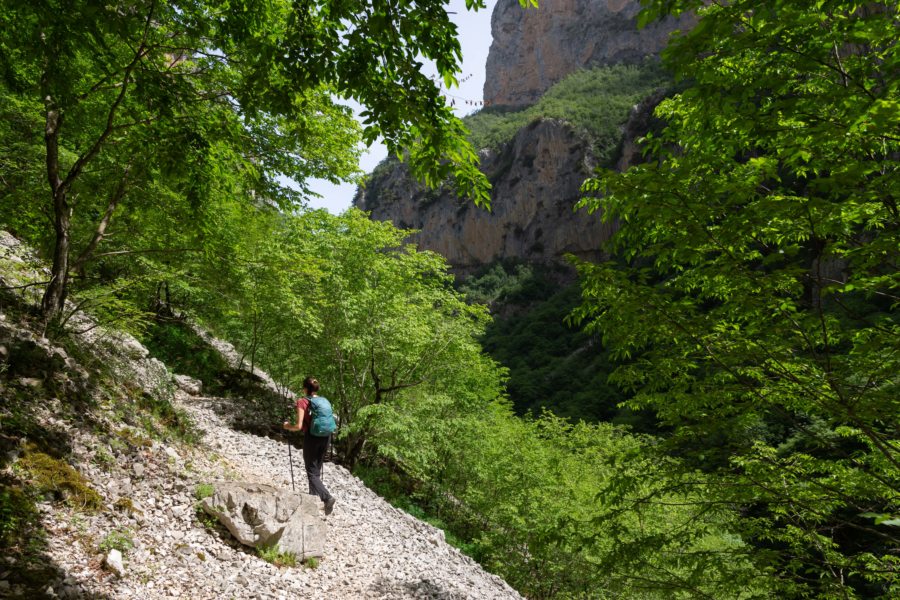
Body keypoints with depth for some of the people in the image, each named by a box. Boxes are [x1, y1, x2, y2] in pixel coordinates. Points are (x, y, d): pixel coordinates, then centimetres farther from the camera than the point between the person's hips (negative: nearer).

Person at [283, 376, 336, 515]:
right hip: (325, 437, 6)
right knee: (317, 470, 19)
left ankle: (327, 497, -17)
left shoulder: (302, 401, -8)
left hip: (311, 437, -6)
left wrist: (288, 426, 5)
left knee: (312, 473, 1)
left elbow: (299, 426, -14)